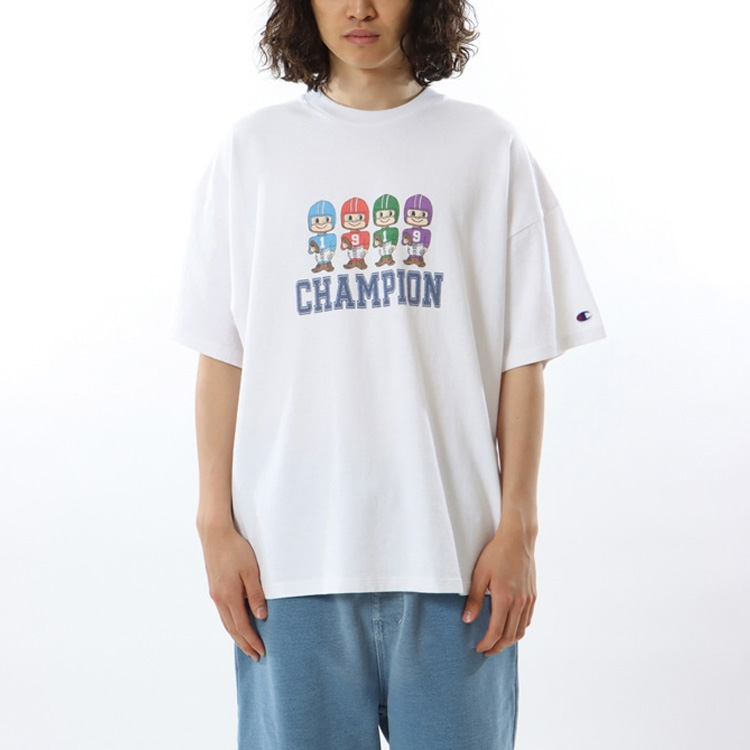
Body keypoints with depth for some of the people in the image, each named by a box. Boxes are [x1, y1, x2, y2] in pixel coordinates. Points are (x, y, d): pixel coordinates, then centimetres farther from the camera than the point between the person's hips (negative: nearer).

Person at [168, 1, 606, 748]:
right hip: (293, 553, 1)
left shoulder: (489, 149, 4)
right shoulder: (253, 149, 7)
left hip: (453, 552, 0)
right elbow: (221, 355, 5)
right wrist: (216, 525, 1)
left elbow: (522, 356, 3)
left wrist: (518, 530, -2)